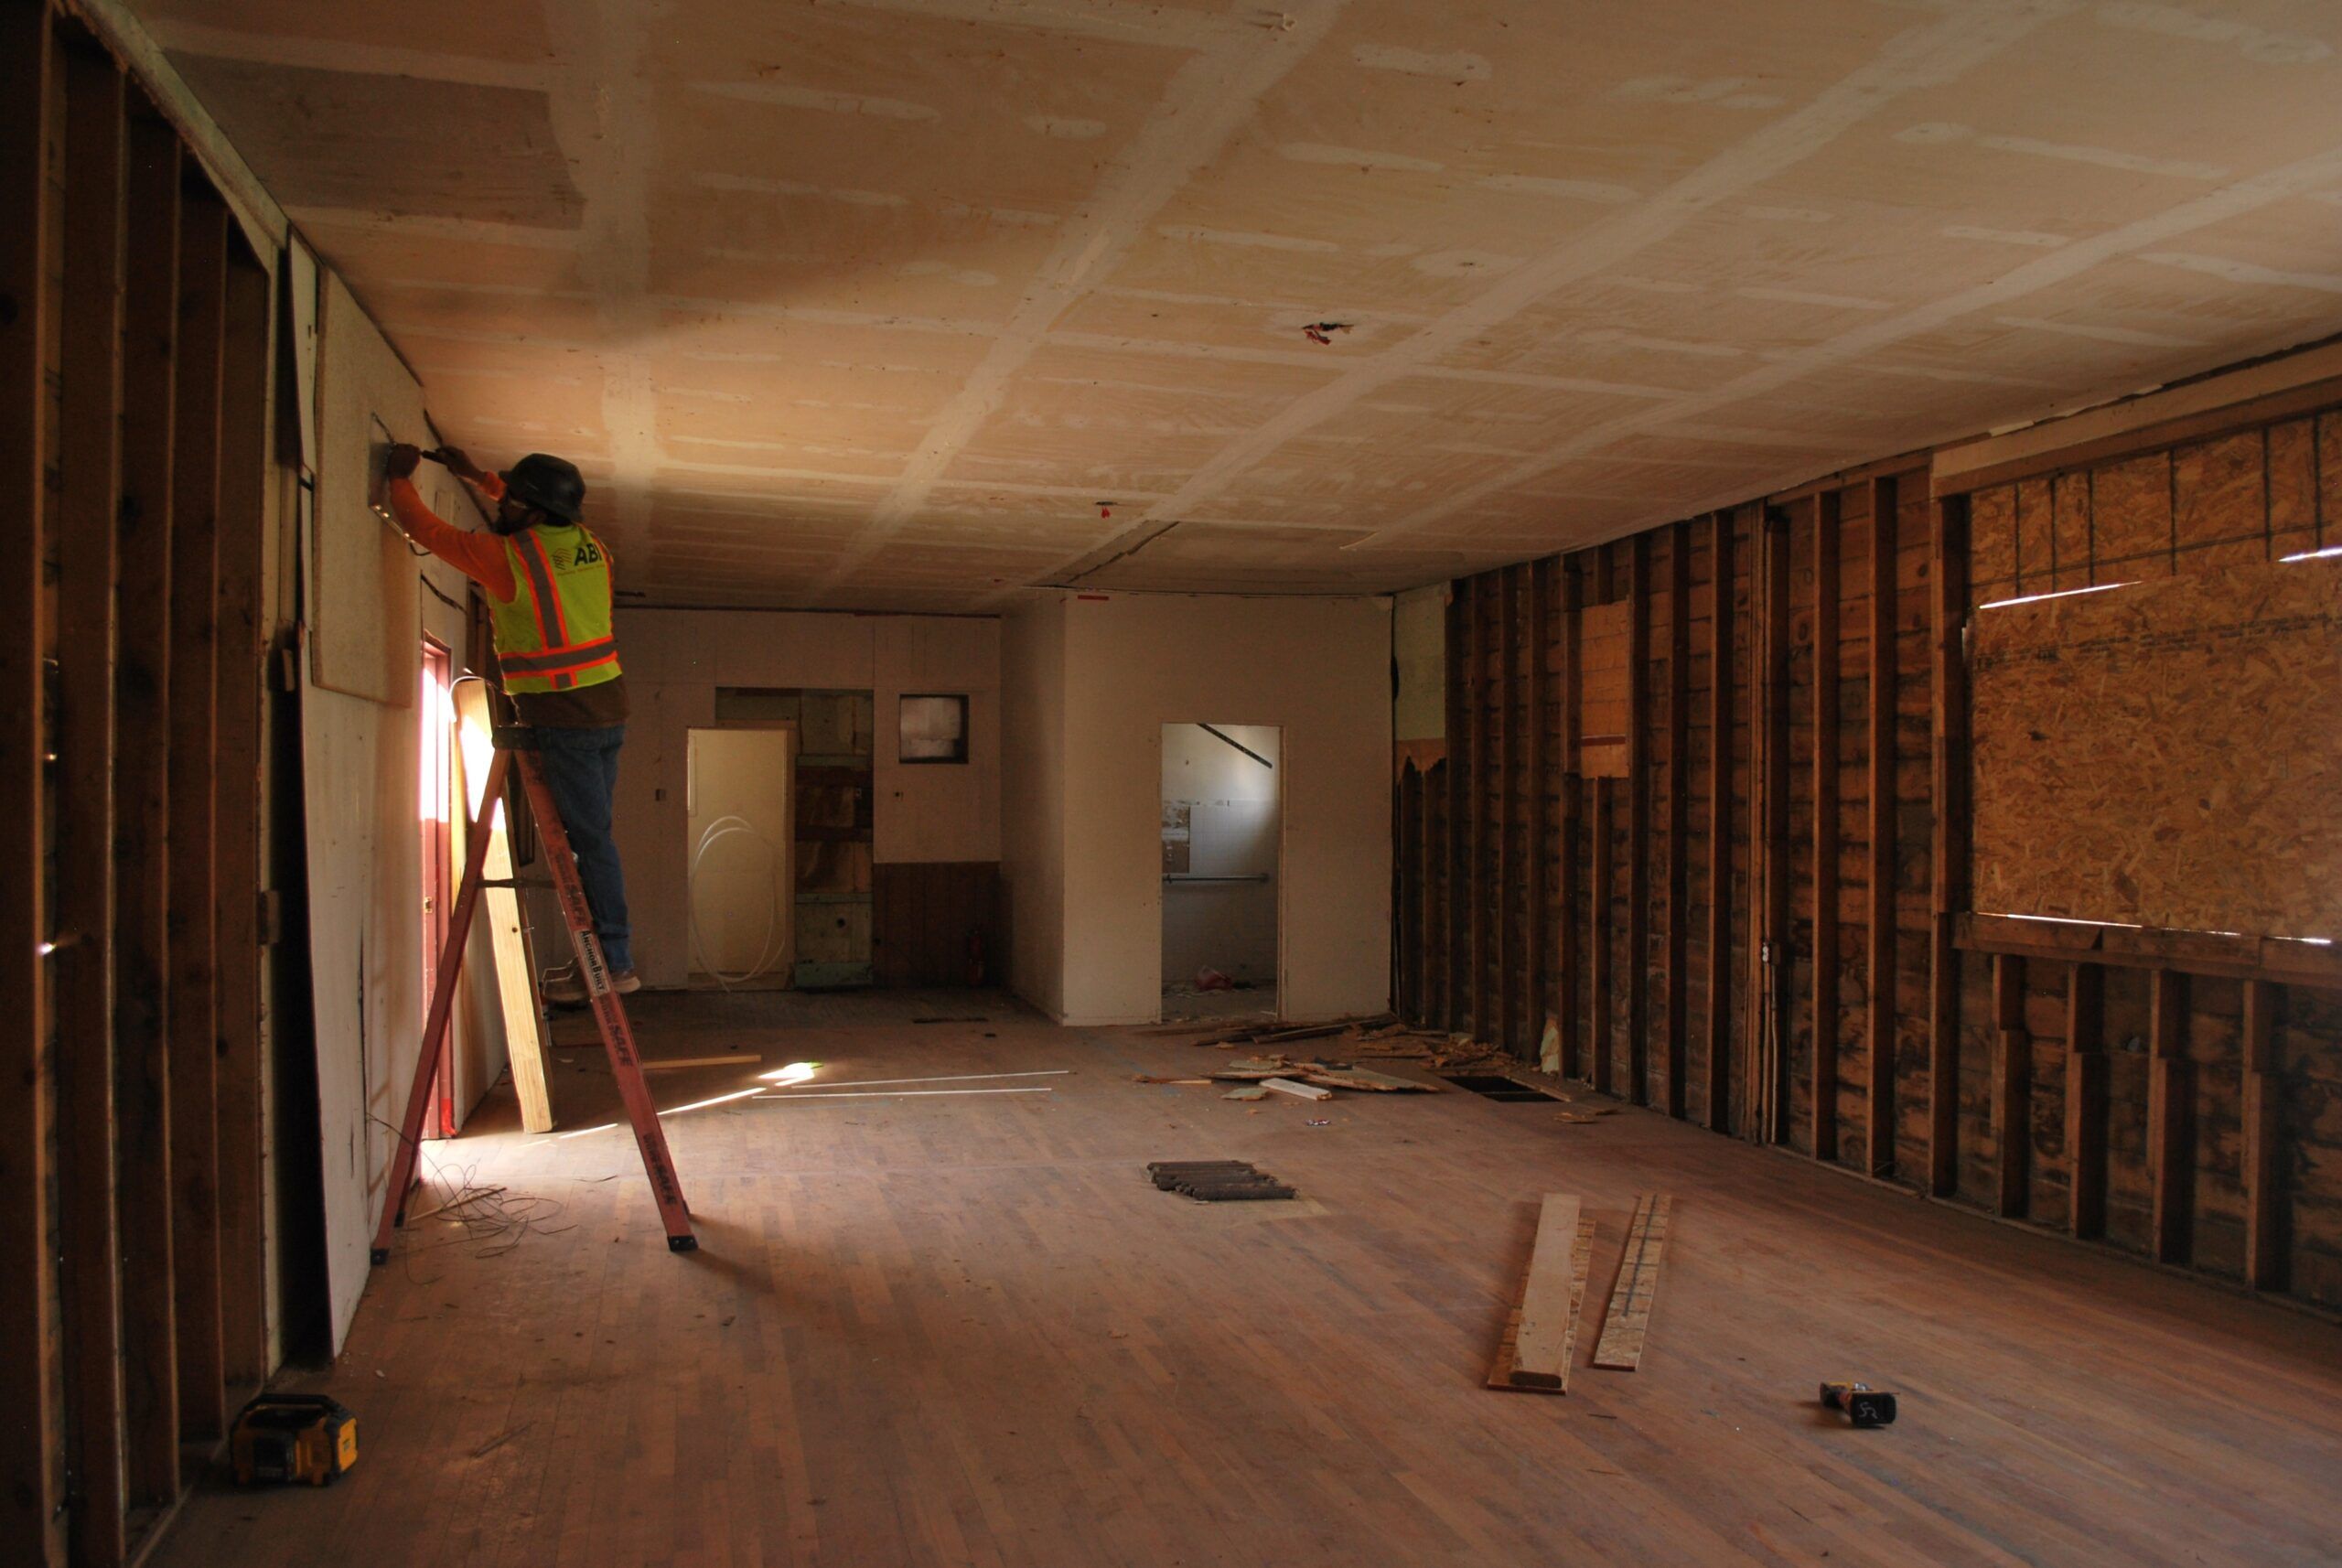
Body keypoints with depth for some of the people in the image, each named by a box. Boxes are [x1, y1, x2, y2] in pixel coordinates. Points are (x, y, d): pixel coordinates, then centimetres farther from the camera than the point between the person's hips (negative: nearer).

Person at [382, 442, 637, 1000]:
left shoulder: (507, 556, -12)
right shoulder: (588, 545, 8)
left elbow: (424, 527, 0)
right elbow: (542, 520, 30)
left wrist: (398, 476, 18)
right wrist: (477, 476, 37)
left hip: (564, 717, -8)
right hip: (609, 706, 8)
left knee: (590, 838, -5)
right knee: (588, 834, 13)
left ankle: (615, 963, -1)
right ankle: (603, 952, 16)